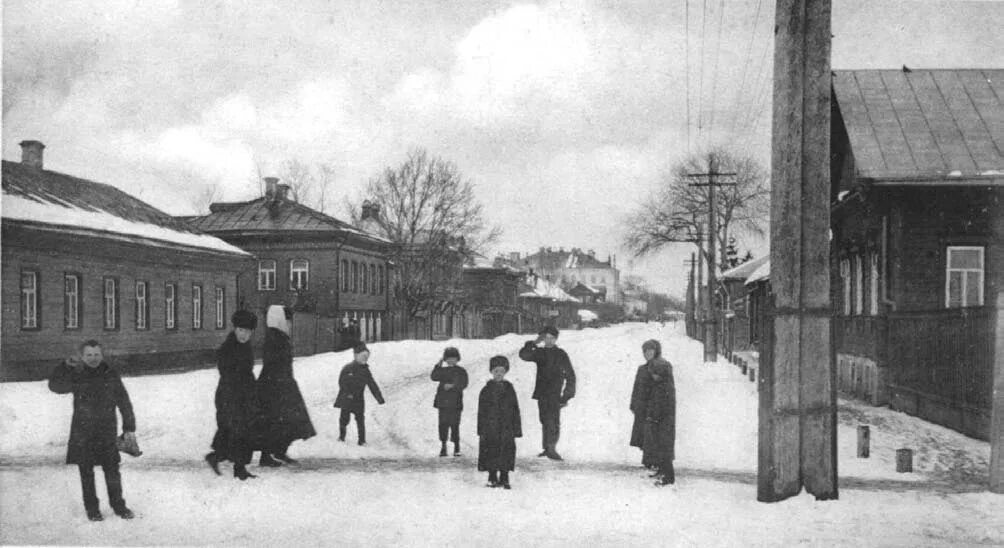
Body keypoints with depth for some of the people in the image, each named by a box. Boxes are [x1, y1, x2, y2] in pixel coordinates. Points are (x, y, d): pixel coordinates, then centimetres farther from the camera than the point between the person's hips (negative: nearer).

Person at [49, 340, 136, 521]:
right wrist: (66, 366, -21)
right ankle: (92, 509, 20)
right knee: (86, 473, 7)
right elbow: (55, 385, -17)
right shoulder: (76, 376, 0)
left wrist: (129, 428, 3)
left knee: (112, 471, 6)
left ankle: (118, 506, 21)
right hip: (82, 434, 0)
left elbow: (124, 403, 6)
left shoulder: (111, 375, 2)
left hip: (107, 433, 1)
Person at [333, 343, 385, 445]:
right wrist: (347, 393, -20)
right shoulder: (348, 368, -9)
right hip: (346, 399, -3)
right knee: (345, 418, 2)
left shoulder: (366, 371, 4)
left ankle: (362, 440, 6)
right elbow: (342, 382, -9)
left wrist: (379, 398, 0)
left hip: (359, 400, 3)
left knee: (360, 420, -1)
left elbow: (373, 386, 5)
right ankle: (342, 435, 27)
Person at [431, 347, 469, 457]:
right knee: (443, 424, 2)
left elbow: (463, 384, -9)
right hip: (443, 402, 3)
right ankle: (443, 446, 11)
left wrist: (452, 386, -22)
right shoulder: (443, 371, 12)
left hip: (455, 403, -3)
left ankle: (456, 448, 7)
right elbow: (434, 377, -5)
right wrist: (438, 366, -13)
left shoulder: (461, 371, 4)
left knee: (454, 425, -4)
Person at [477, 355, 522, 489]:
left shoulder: (509, 390, 7)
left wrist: (517, 429, 3)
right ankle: (493, 478, 13)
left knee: (507, 452, 0)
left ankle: (504, 479, 8)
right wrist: (481, 430, -4)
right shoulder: (486, 391, 3)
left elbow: (516, 411, 8)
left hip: (506, 428, 1)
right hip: (490, 428, -1)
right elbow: (481, 412, 2)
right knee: (491, 453, 1)